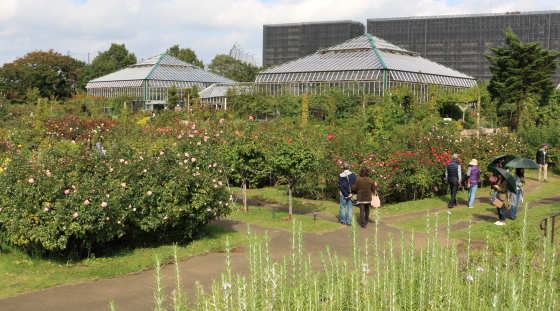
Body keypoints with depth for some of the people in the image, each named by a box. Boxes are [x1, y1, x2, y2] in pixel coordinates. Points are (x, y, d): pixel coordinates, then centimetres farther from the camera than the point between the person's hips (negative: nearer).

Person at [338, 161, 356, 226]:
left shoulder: (340, 176, -11)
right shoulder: (353, 175, -5)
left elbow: (340, 186, -13)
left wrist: (346, 194, -10)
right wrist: (351, 193, -3)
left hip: (343, 194, -1)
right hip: (351, 194, 2)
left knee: (343, 207, 12)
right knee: (350, 207, 9)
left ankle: (343, 220, 20)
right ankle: (349, 221, 9)